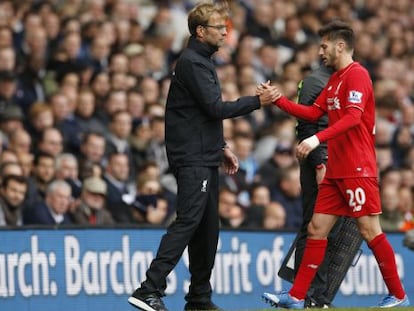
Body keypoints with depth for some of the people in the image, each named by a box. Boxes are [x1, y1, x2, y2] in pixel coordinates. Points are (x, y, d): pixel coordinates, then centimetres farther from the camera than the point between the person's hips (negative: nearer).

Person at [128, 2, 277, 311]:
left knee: (207, 227, 10)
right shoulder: (192, 62, -13)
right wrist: (258, 100, -14)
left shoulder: (202, 61, 20)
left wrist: (222, 146, 23)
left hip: (205, 159, 10)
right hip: (192, 160, -10)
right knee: (188, 221, -17)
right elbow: (215, 108, -19)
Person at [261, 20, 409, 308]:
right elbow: (314, 112, 20)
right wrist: (279, 99, 13)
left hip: (358, 170, -9)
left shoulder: (357, 74, -11)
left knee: (370, 231, -6)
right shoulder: (335, 79, 17)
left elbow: (353, 117, -23)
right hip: (336, 171, 9)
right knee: (316, 229, 5)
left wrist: (318, 138, -31)